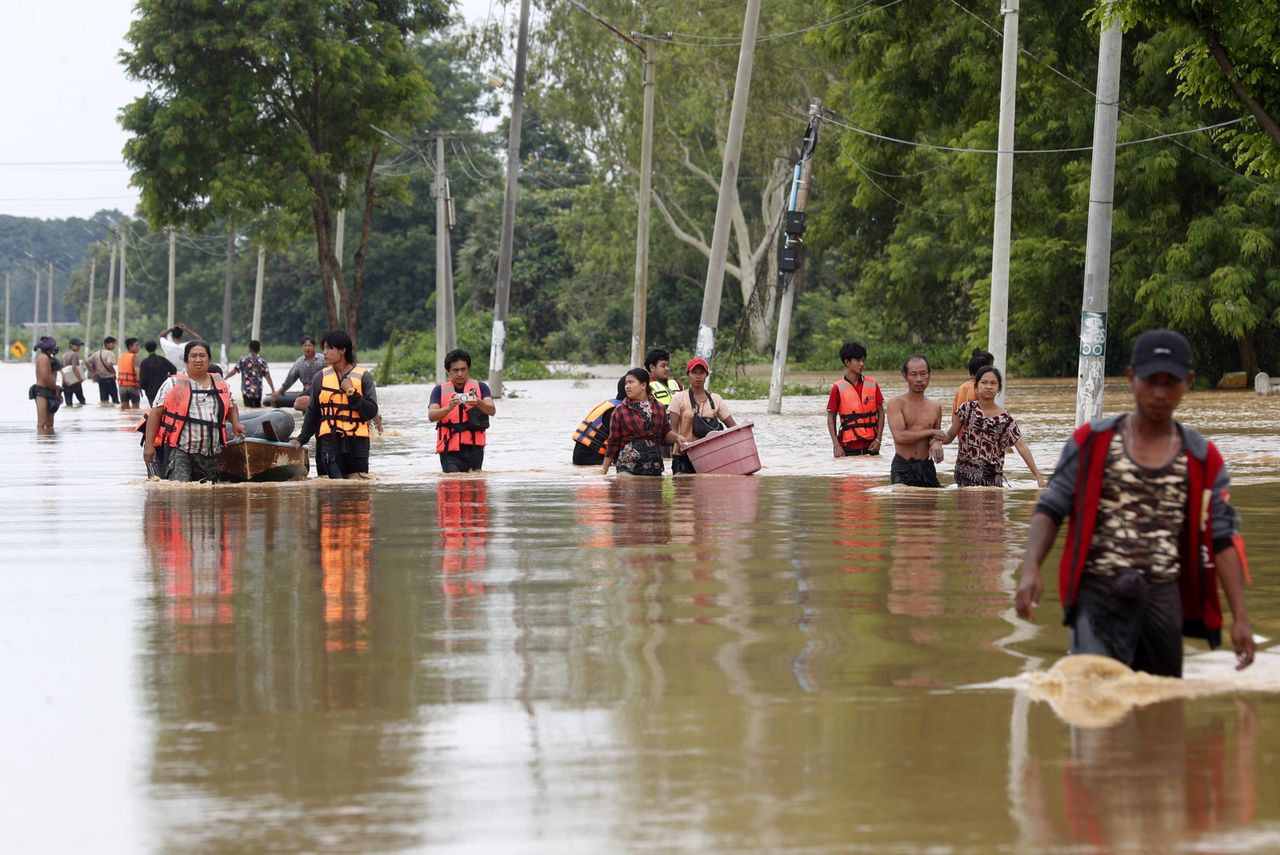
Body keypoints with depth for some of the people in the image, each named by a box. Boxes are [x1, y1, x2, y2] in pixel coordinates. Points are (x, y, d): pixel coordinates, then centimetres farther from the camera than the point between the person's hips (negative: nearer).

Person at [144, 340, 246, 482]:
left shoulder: (220, 384, 15)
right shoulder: (174, 384, 2)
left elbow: (231, 407, 31)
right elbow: (156, 413, 0)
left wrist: (235, 423, 7)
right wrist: (149, 445, -8)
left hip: (210, 453, 5)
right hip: (180, 450, -5)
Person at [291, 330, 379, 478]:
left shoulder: (363, 377, 2)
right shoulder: (320, 378, 9)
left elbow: (371, 412, -5)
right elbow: (312, 413, 15)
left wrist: (351, 392, -13)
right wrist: (301, 439, 8)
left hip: (356, 443, -1)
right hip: (328, 442, 1)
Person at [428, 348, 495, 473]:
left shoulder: (480, 387, 10)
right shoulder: (439, 390, 9)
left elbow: (492, 410, -5)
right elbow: (431, 415, -5)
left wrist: (478, 403, -28)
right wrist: (449, 408, -26)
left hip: (473, 448, 1)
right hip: (450, 450, -1)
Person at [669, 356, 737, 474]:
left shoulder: (716, 399, 11)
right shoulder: (679, 399, 2)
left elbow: (733, 426, 9)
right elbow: (672, 428, -7)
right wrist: (678, 438, -30)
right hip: (684, 456, -3)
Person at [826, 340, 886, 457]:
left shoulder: (872, 385, 6)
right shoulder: (838, 388, -1)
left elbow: (880, 413, 9)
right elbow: (831, 419, 1)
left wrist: (878, 439, -2)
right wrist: (836, 445, -7)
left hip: (870, 446, 3)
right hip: (849, 448, -2)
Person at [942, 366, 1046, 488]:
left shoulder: (1005, 418, -2)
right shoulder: (968, 409, -1)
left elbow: (1022, 447, -5)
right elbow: (950, 435, 4)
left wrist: (1038, 476, -10)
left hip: (992, 477, 1)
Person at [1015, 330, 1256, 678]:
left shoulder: (1203, 460, 8)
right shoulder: (1092, 442, 4)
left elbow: (1222, 540, 8)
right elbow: (1050, 510, 4)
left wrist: (1240, 618, 1)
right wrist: (1031, 569, -14)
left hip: (1163, 598, 3)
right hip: (1100, 595, -3)